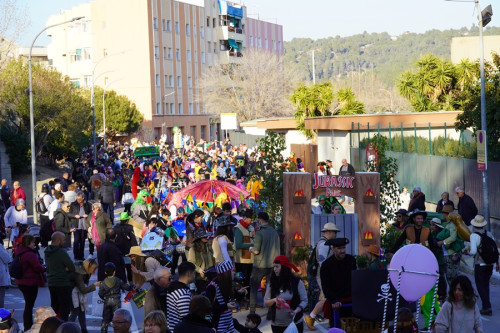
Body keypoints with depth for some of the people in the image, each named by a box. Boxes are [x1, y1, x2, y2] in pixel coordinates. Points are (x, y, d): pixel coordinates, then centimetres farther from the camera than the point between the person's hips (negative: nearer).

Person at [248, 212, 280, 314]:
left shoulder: (260, 233, -15)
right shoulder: (275, 232, 4)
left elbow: (256, 251, -17)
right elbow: (277, 248, 10)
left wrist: (251, 249, 3)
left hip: (260, 265, -5)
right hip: (272, 265, 5)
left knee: (253, 288, 6)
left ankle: (252, 311, 1)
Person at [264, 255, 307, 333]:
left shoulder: (297, 282, -5)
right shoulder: (271, 283, 3)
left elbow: (304, 300, 0)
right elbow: (266, 302, 3)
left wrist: (296, 311, -18)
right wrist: (275, 300, -18)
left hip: (294, 323, -2)